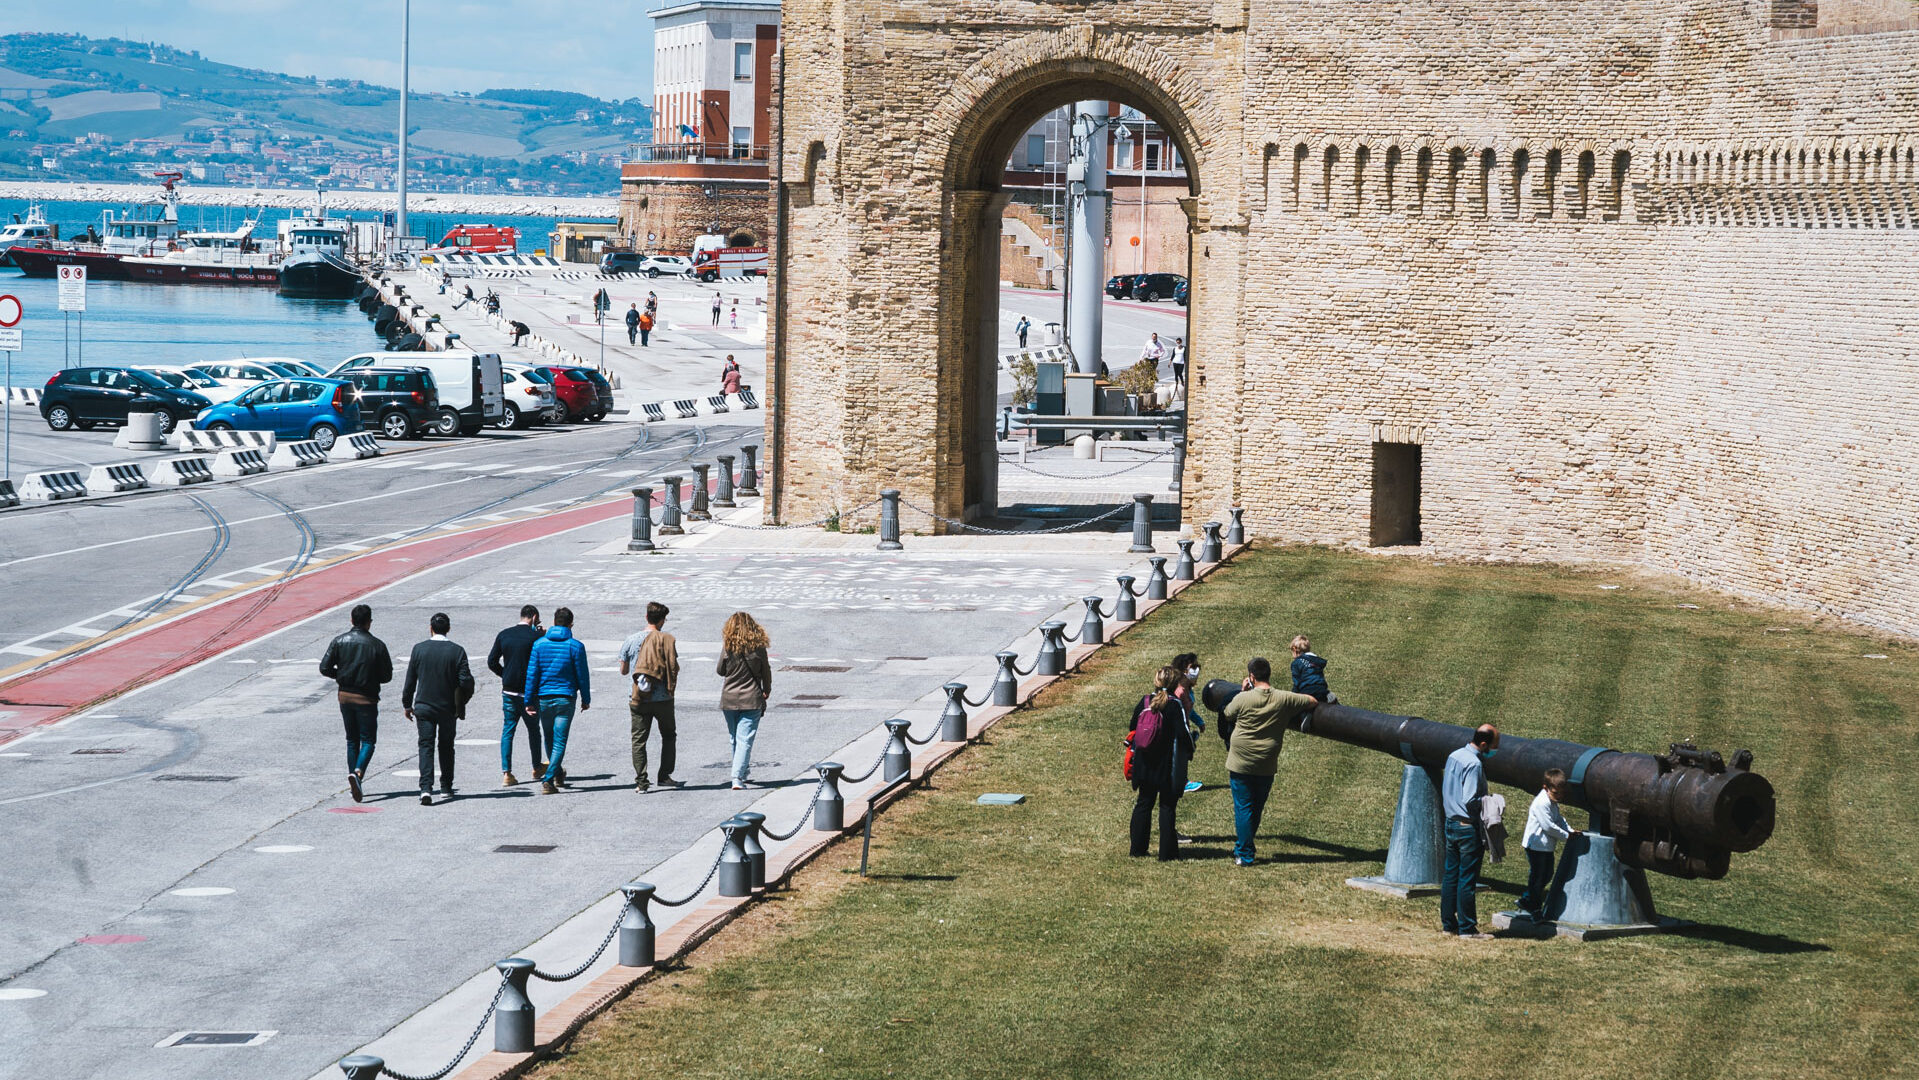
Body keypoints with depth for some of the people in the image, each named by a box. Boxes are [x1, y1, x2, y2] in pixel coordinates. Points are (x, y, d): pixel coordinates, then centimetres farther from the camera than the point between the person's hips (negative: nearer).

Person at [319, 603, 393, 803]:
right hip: (366, 698, -3)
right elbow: (387, 676, -4)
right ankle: (358, 772, -24)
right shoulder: (377, 645, -8)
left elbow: (324, 668, -5)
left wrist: (341, 675, 12)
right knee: (368, 740, 2)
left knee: (352, 740, 16)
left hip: (345, 696, 3)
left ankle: (354, 782, 15)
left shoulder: (339, 642, -1)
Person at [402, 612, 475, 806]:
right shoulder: (457, 651, -7)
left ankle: (426, 788, -19)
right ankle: (446, 787, 24)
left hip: (424, 705, -1)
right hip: (448, 708, 1)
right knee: (446, 747, 17)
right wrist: (462, 702, 7)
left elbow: (410, 680, 0)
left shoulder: (419, 649, -5)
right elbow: (466, 681, -10)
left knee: (426, 746, -2)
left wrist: (407, 705, 11)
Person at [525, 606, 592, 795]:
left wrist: (529, 701, 3)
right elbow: (582, 675, -2)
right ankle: (548, 780, -14)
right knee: (559, 742, -1)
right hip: (565, 698, -2)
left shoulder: (539, 644, -1)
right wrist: (586, 699, 10)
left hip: (544, 698, 2)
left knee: (549, 739, 20)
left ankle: (557, 774, 37)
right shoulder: (575, 646, -6)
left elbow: (532, 674, -2)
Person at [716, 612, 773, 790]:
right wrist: (767, 691, 20)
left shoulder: (727, 647, -7)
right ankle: (738, 777, -15)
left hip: (729, 700, 1)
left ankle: (741, 773, 29)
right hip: (752, 700, -1)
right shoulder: (758, 647, -7)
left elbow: (720, 671, 3)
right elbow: (766, 672, 3)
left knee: (735, 738, 18)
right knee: (745, 740, -3)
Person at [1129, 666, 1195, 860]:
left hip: (1145, 765, 4)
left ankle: (1138, 848, 20)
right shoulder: (1176, 705, -15)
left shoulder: (1145, 701, -1)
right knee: (1167, 807, 3)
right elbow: (1183, 733, -19)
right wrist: (1190, 750, 0)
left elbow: (1133, 726, 7)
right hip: (1168, 767, -4)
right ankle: (1167, 851, 3)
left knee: (1143, 804, 15)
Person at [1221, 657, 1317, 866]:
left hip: (1240, 763, -3)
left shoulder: (1243, 698, -12)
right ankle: (1242, 847, 32)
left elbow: (1225, 717, 5)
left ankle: (1244, 854, 2)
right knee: (1257, 809, 18)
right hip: (1267, 767, 3)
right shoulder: (1284, 699, -6)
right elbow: (1313, 702, 6)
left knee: (1243, 808, 4)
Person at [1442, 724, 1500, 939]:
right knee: (1467, 879, -3)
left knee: (1450, 875, 13)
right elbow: (1469, 800, -23)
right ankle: (1467, 929, 2)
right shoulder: (1474, 764, -19)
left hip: (1451, 822, 9)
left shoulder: (1454, 756, 9)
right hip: (1468, 827, -9)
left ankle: (1448, 924, 19)